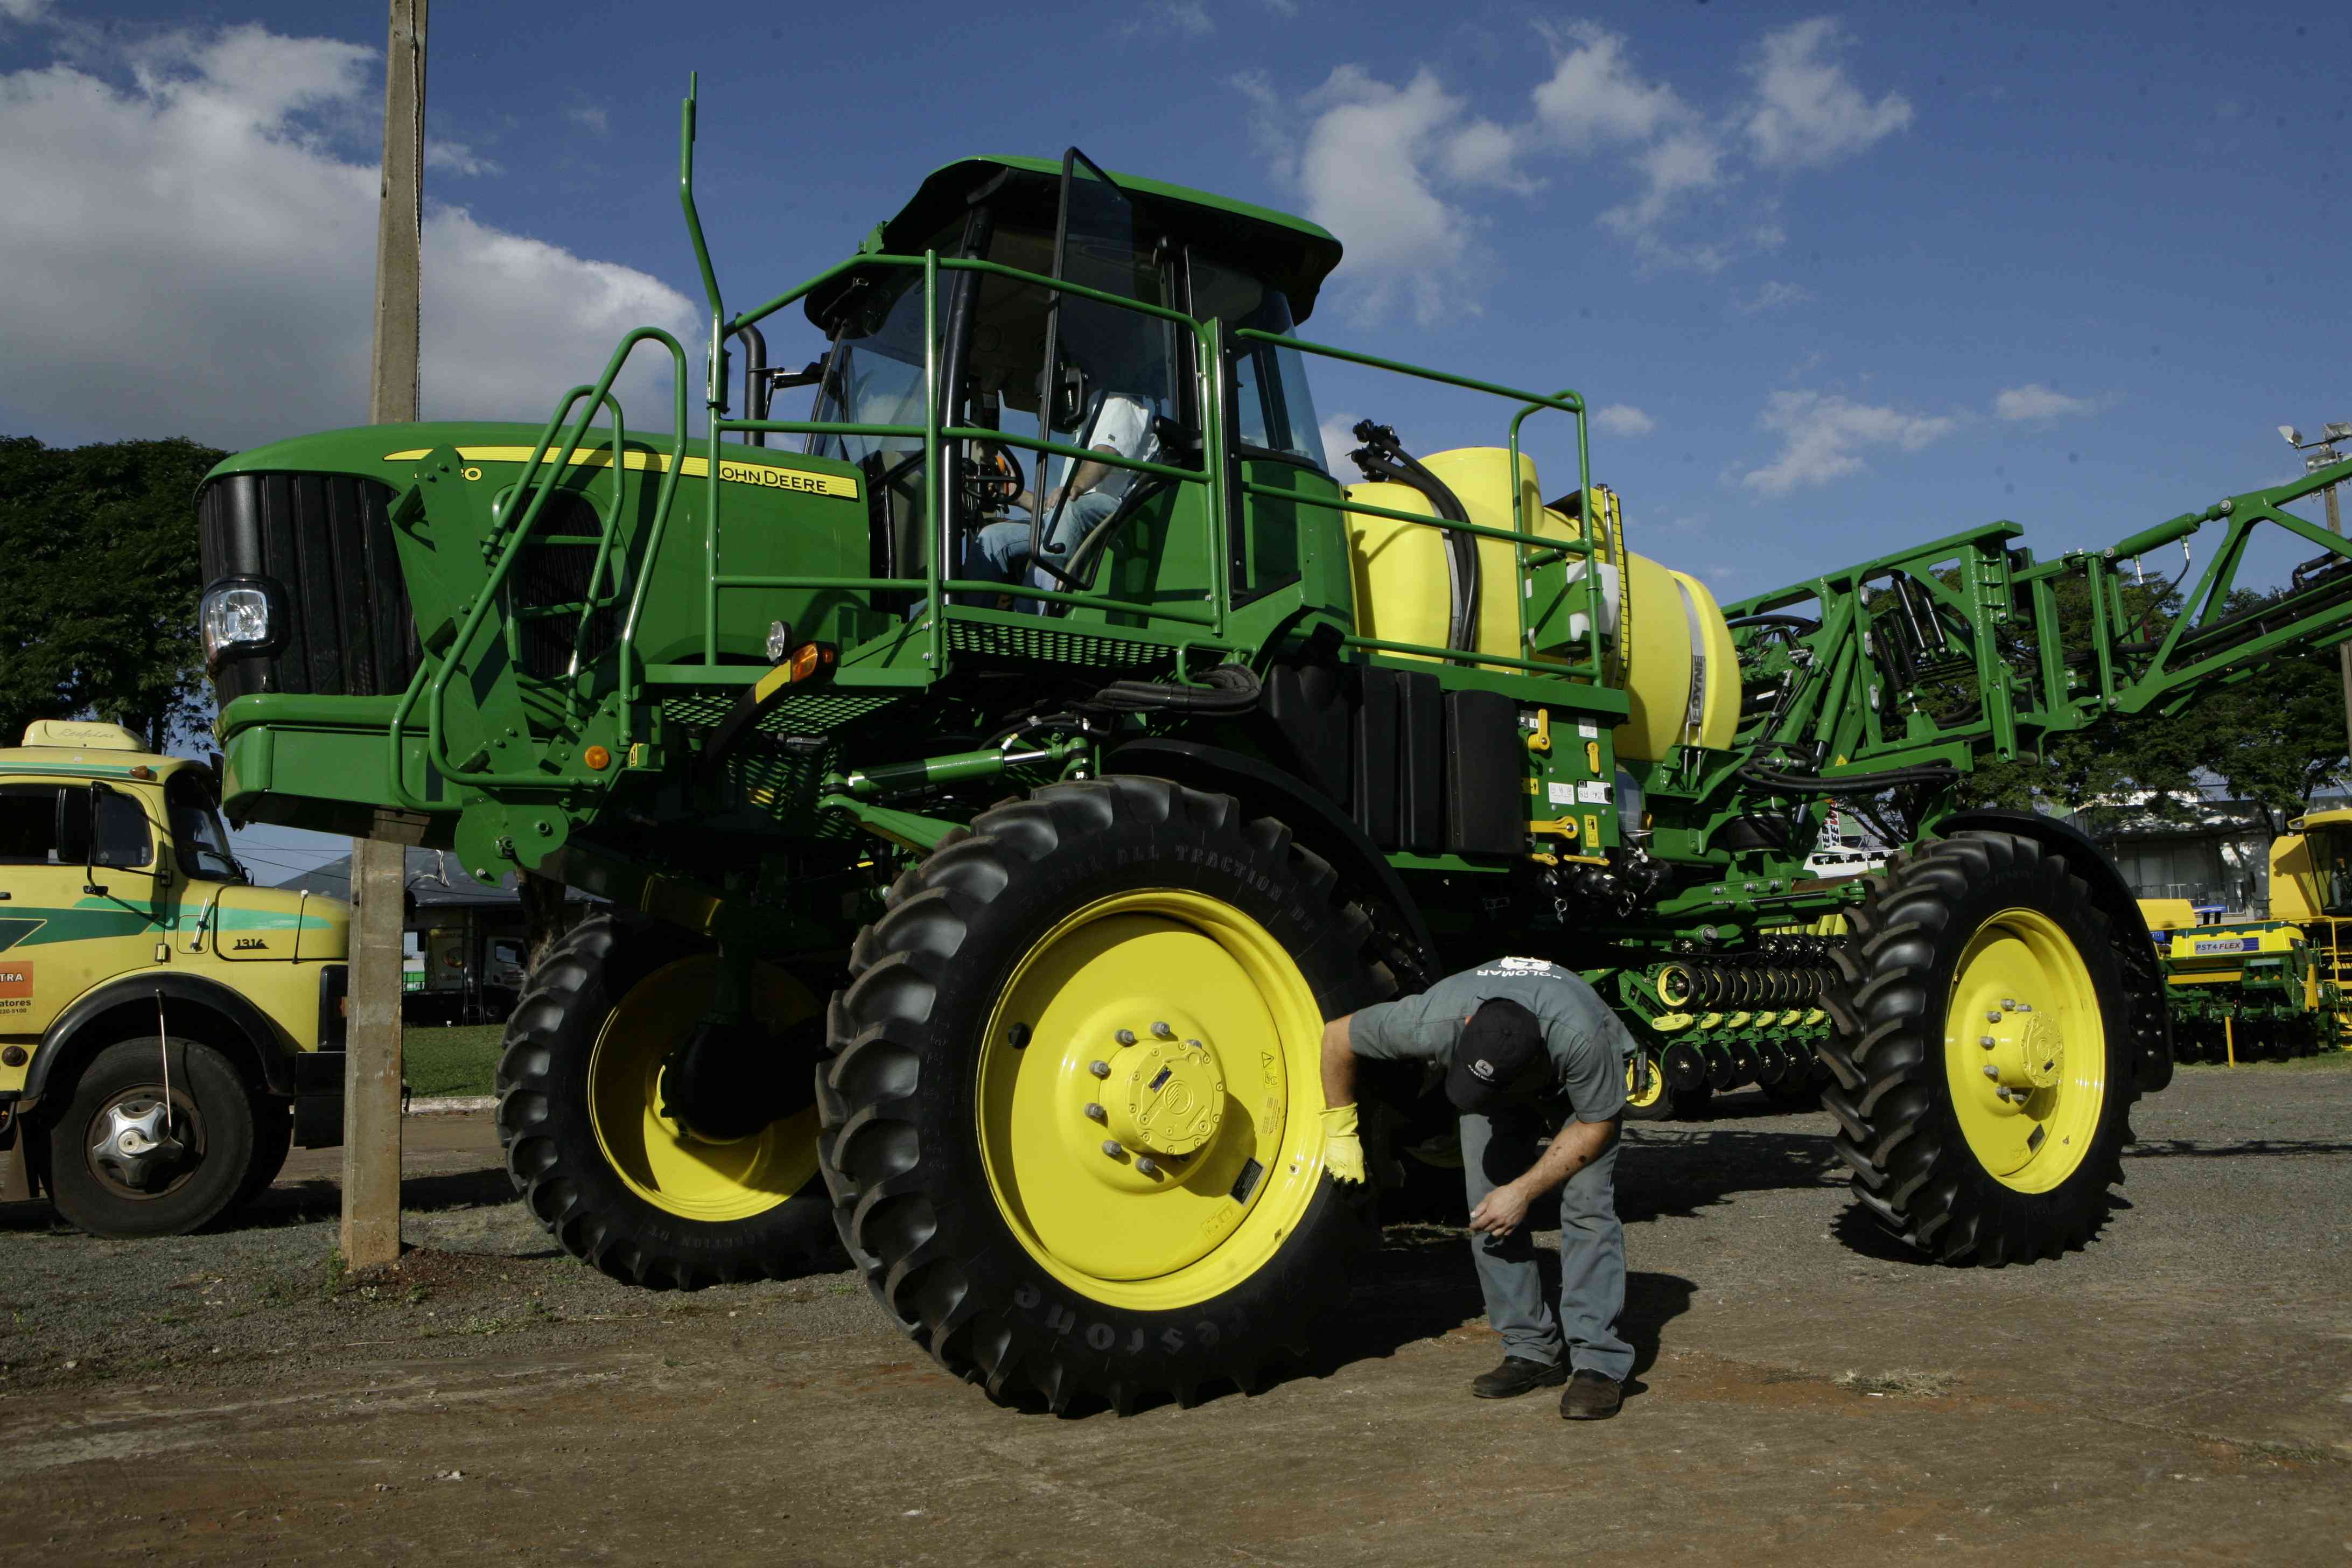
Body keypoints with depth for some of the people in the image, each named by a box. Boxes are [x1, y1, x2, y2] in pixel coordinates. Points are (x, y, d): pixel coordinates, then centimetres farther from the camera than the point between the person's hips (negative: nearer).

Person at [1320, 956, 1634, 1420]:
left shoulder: (1580, 1037, -45)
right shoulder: (1433, 1022, -39)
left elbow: (1597, 1124, -24)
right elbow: (1335, 1036, -22)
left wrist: (1524, 1191, -26)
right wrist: (1340, 1132, -13)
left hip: (1582, 1083, -3)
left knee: (1587, 1205, -20)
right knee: (1488, 1205, -10)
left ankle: (1599, 1363, -14)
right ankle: (1534, 1350, 2)